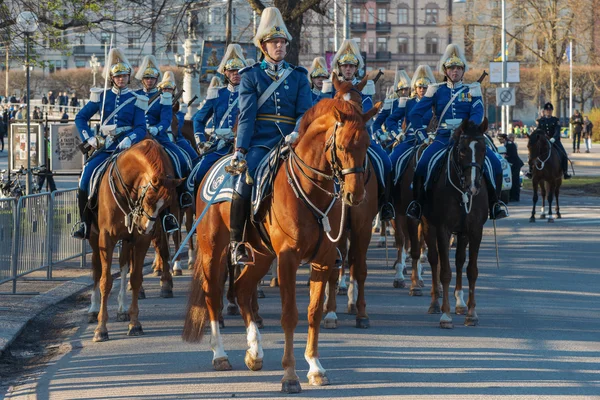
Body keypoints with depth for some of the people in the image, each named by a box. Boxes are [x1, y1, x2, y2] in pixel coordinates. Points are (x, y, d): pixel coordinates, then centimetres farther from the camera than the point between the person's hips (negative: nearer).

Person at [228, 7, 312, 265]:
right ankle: (237, 243, -17)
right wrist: (240, 150, -11)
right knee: (245, 179, -27)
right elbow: (247, 115, 0)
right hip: (260, 141, -3)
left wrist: (298, 133, -18)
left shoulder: (298, 77, 14)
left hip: (290, 142, 3)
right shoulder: (251, 76, 8)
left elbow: (305, 112, 3)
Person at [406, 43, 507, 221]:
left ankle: (494, 202, -8)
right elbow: (415, 113, 10)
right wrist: (421, 135, -3)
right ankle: (417, 203, -15)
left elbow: (477, 113, -4)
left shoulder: (472, 90, 11)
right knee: (423, 164, -29)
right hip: (443, 138, -1)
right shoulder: (436, 91, 11)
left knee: (494, 163, -22)